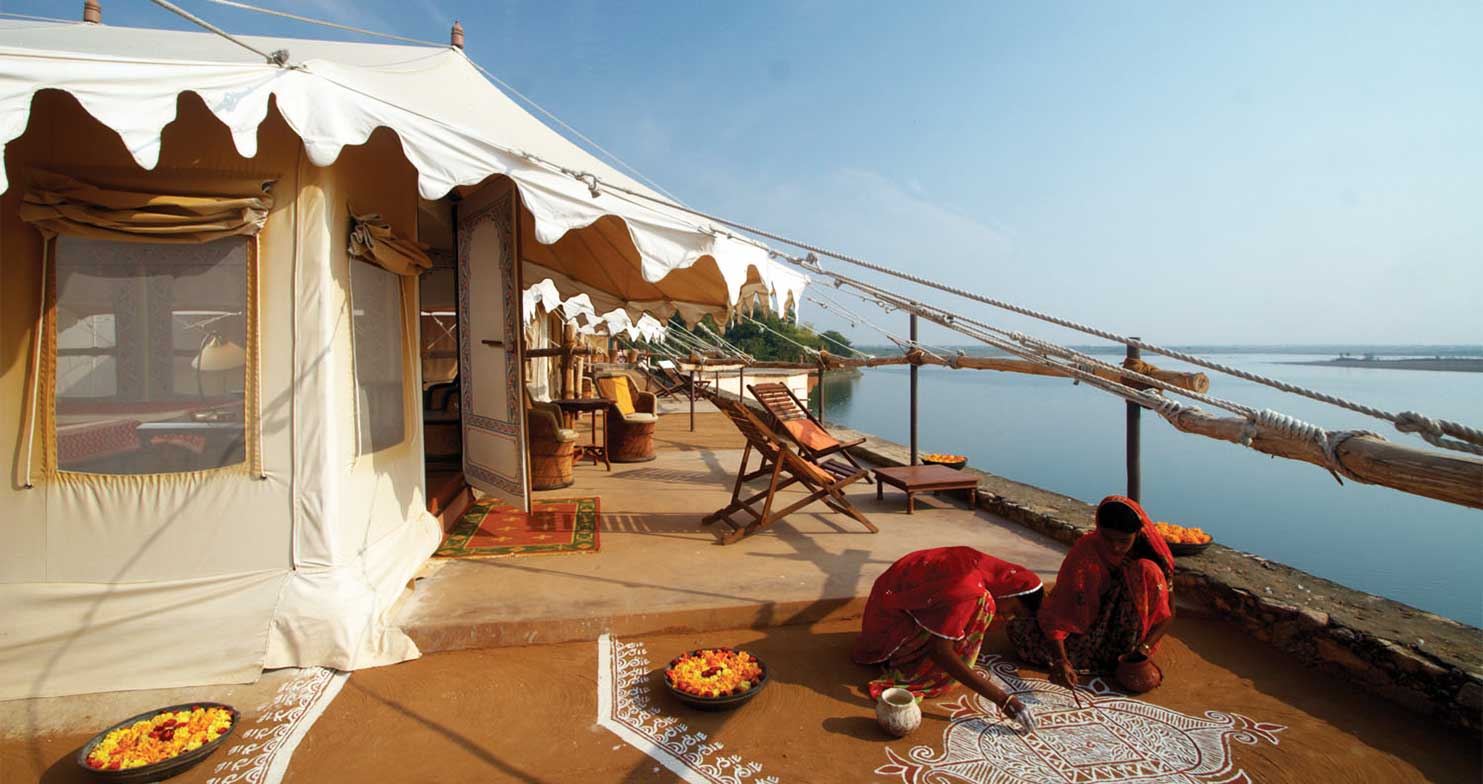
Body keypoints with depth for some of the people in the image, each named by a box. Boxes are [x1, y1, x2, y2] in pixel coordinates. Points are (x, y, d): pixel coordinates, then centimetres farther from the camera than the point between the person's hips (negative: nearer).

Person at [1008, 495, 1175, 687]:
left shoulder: (1152, 553, -14)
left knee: (1147, 571, -27)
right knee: (1017, 629, -23)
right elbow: (1057, 612, -25)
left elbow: (1167, 614, -8)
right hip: (1087, 627, 0)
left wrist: (1145, 646, -26)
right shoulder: (1084, 551, -20)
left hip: (1133, 634, 0)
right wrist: (1061, 660, -38)